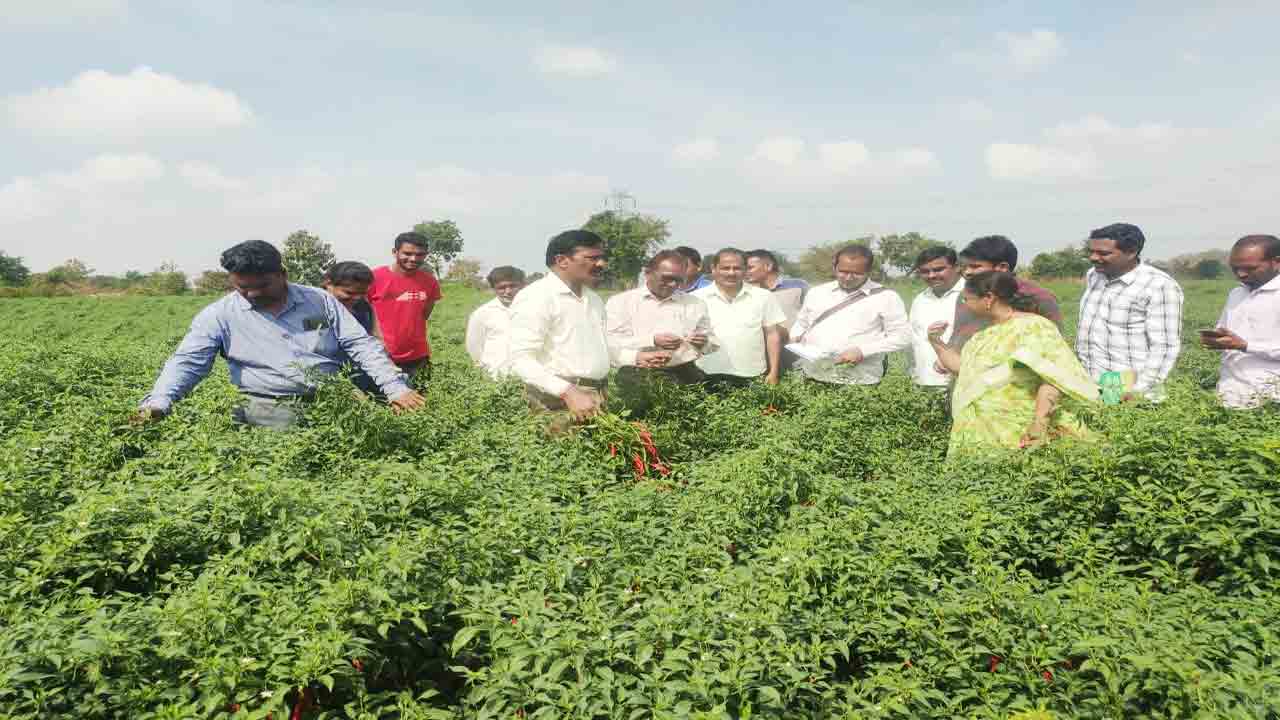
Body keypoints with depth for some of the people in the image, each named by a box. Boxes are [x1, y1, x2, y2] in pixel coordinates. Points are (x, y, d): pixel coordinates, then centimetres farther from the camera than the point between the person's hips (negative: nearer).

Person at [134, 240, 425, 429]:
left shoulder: (319, 300, 6)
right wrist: (158, 402, -18)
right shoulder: (219, 315, 4)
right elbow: (186, 363, 1)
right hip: (270, 405, -1)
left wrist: (396, 387, -7)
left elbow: (362, 345, 4)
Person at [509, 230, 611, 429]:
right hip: (558, 403, -8)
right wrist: (568, 392, -27)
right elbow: (522, 360, -20)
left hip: (598, 400, 8)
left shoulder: (594, 298, 18)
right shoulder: (535, 297, -11)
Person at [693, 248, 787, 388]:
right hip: (709, 377, -1)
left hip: (753, 377, 1)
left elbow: (772, 334, 7)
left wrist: (773, 372, 3)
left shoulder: (763, 297, 5)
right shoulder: (696, 298, 1)